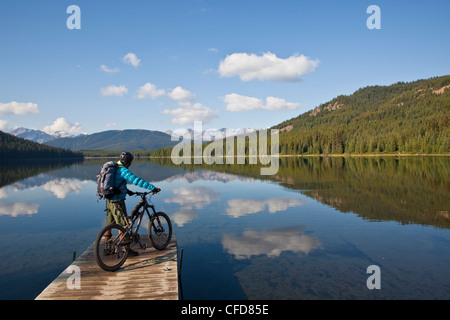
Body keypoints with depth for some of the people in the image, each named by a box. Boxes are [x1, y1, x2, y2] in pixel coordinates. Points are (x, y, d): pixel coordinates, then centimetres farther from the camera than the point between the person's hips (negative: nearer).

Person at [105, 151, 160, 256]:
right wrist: (152, 187, -31)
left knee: (109, 224, 17)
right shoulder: (123, 170, -19)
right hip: (117, 202, -10)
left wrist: (126, 190, 28)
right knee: (122, 225, 0)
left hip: (109, 200, 10)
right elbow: (136, 180, -29)